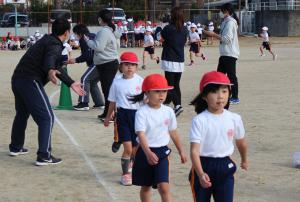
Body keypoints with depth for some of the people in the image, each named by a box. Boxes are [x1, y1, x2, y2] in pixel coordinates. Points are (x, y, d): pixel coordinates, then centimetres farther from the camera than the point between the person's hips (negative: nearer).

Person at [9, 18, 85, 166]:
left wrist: (71, 83, 26)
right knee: (47, 117, -5)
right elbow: (49, 60, -33)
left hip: (17, 78, 10)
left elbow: (57, 68, 26)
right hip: (30, 81, -10)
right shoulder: (55, 45, -10)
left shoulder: (47, 40, 20)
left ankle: (16, 147, 43)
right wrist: (50, 71, -55)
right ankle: (44, 156, -8)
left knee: (22, 113, 27)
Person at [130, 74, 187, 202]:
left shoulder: (168, 111, -1)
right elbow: (141, 134, -24)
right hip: (145, 152, -1)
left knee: (164, 186, -12)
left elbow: (173, 132, 12)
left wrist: (181, 151, 18)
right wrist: (148, 153, -39)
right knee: (146, 186, 15)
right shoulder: (142, 112, -14)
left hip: (162, 152, 1)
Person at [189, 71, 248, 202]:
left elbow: (241, 143, 16)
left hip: (225, 167, 2)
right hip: (203, 167, -2)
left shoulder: (234, 118, -3)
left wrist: (244, 160, 32)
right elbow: (194, 150, -21)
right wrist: (201, 174, -34)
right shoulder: (199, 120, -14)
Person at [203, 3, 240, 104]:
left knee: (231, 75, -4)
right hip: (225, 54, 10)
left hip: (230, 54, -10)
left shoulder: (230, 22, -15)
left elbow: (227, 39, -21)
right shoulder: (226, 22, 15)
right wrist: (213, 34, 9)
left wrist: (214, 34, -17)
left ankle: (235, 98, 2)